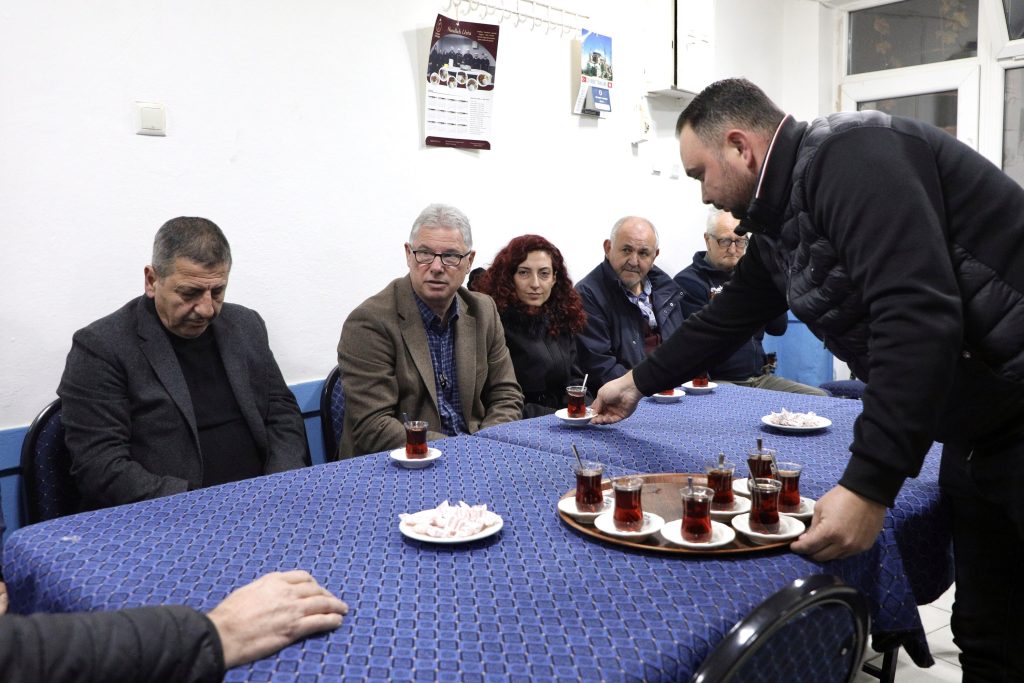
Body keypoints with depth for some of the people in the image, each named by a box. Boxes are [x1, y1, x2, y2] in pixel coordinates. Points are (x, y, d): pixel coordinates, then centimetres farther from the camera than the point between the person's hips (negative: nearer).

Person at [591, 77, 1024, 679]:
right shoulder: (781, 216, 9)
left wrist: (870, 486, -29)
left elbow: (918, 318, -30)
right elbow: (730, 315, 22)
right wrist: (642, 382, 31)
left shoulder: (851, 158, -20)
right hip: (975, 434, 8)